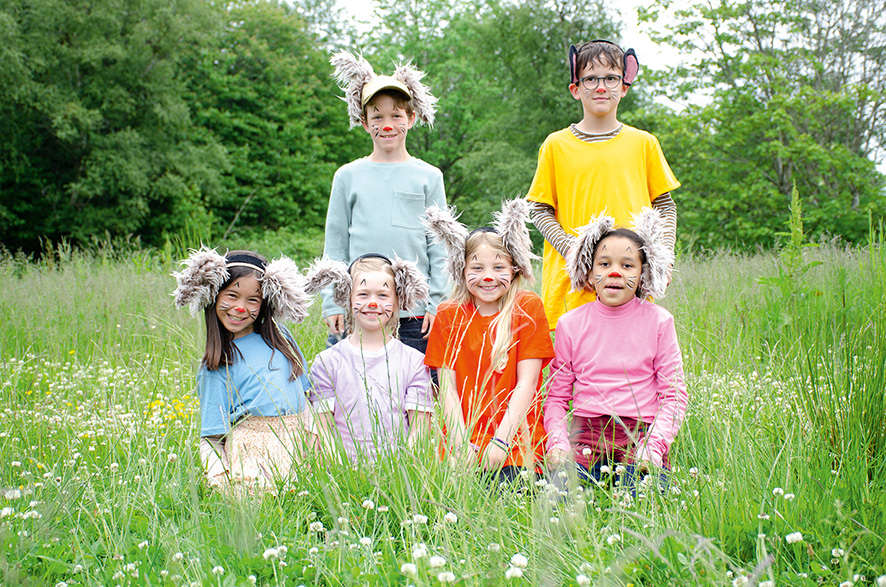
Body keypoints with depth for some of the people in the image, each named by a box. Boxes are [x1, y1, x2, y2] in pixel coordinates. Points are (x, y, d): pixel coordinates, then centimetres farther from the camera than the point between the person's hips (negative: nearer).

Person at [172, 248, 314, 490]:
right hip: (252, 451, -4)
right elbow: (211, 438, 0)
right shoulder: (216, 366, 2)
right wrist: (218, 479, -17)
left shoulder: (279, 336, 14)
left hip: (299, 443, 4)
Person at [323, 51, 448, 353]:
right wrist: (332, 305, 3)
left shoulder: (429, 177, 7)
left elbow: (438, 247, 6)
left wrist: (436, 304, -1)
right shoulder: (347, 176, 9)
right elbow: (335, 245, 10)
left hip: (414, 315, -1)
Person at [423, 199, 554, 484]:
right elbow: (447, 388, 3)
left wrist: (501, 441, -13)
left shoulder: (528, 308, 3)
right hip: (464, 442, 1)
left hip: (516, 444, -1)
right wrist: (461, 443, -10)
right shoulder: (448, 316, 8)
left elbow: (526, 383, -3)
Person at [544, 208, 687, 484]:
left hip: (641, 436, -1)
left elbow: (674, 394, 3)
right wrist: (557, 442, -8)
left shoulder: (658, 321, 4)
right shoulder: (570, 324, 6)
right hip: (586, 436, 1)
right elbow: (557, 396, 9)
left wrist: (654, 446, -11)